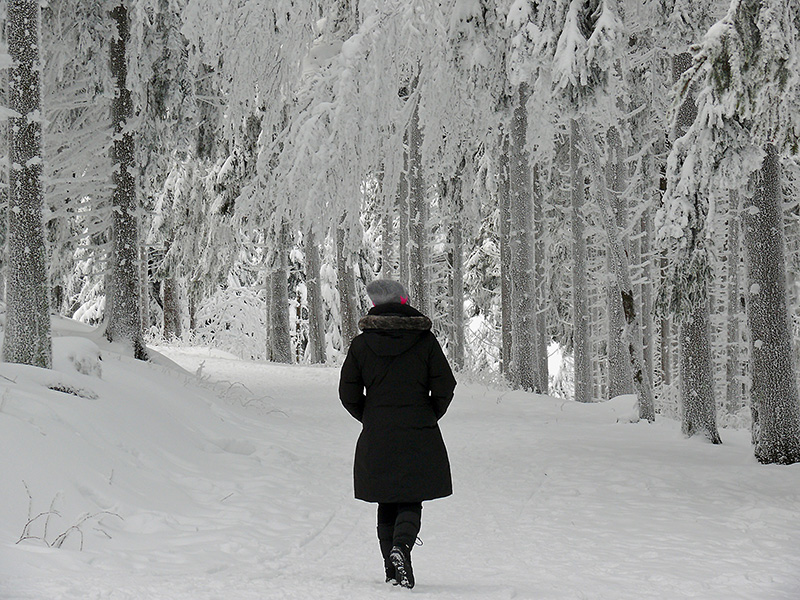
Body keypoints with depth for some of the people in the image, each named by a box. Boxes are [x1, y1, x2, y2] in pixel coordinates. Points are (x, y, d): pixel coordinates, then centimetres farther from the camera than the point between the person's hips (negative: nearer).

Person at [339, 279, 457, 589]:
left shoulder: (361, 345, -1)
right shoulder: (425, 340, -4)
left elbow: (349, 394, 1)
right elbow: (444, 388, -4)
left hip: (376, 439, 1)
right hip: (419, 437, -1)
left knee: (387, 505, 13)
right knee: (411, 503, 7)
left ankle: (393, 569, 9)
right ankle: (401, 545, -21)